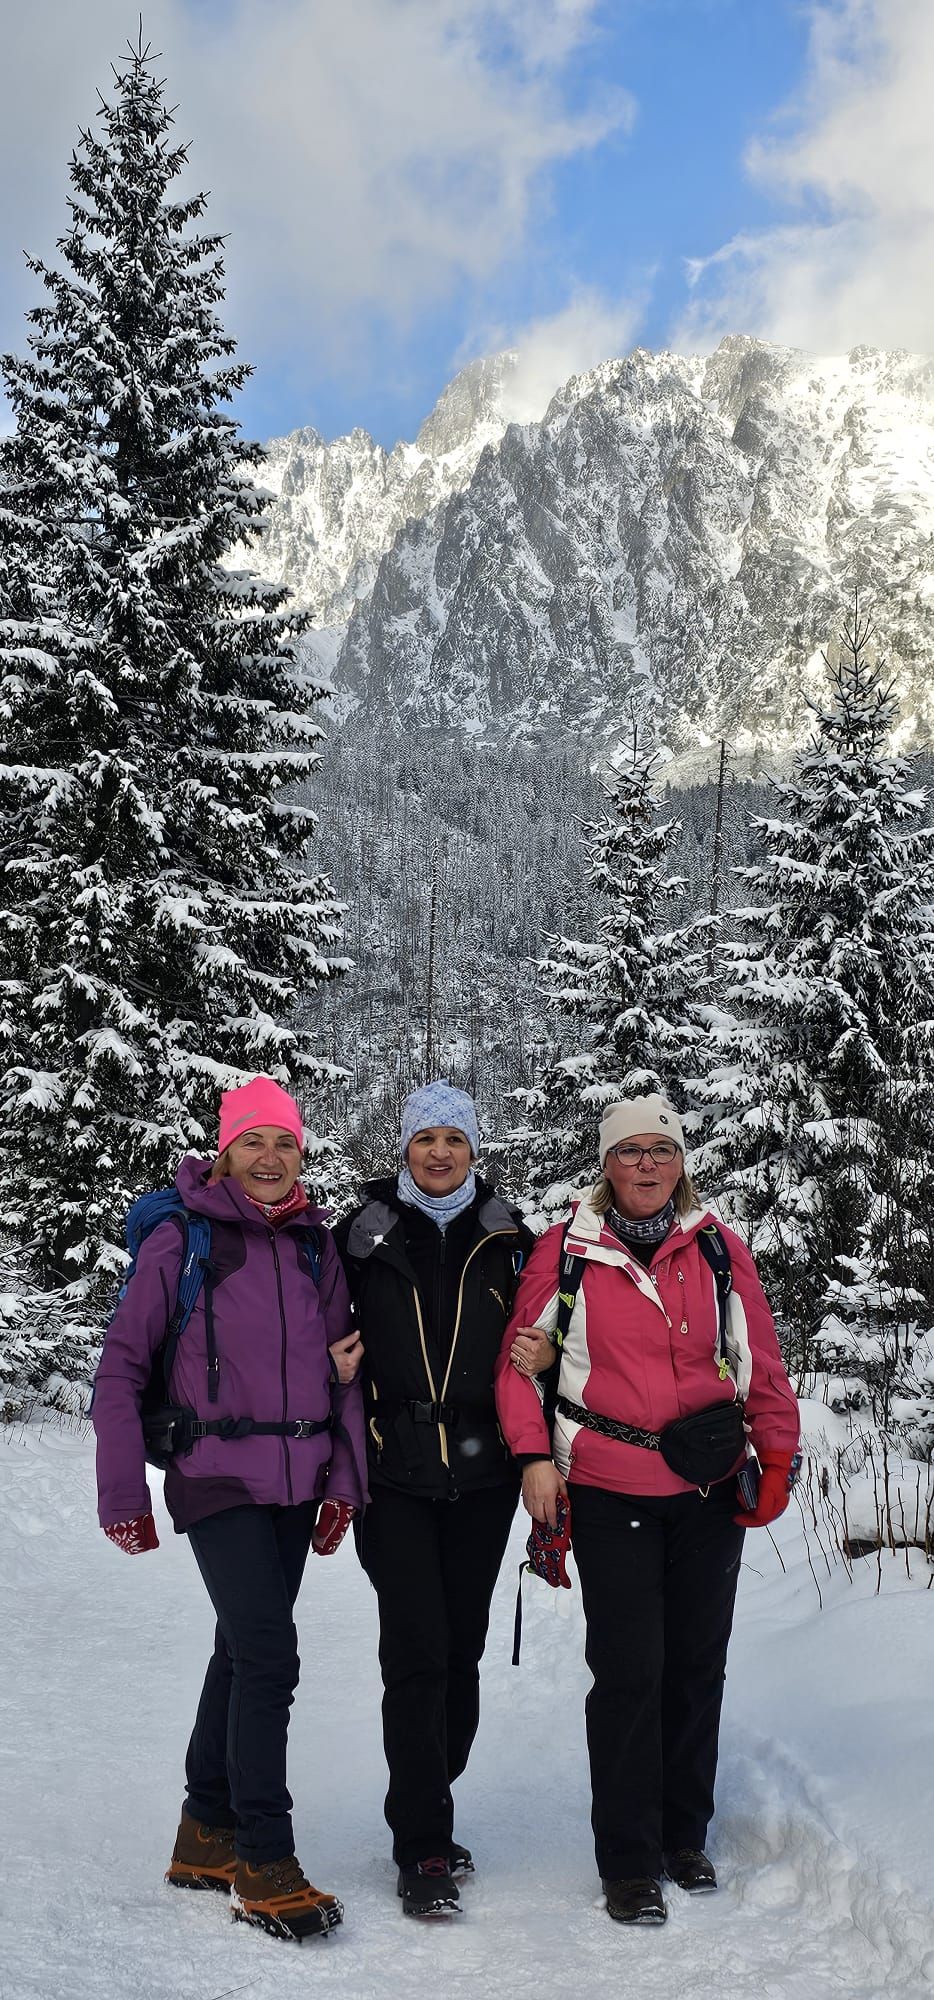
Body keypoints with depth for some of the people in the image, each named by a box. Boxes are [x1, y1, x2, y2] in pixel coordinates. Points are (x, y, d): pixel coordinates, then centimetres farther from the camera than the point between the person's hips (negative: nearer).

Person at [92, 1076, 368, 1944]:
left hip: (296, 1484, 5)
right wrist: (123, 1495, -8)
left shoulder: (316, 1246, 7)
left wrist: (343, 1480, 6)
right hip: (218, 1480, -5)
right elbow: (121, 1366, -6)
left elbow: (345, 1371, 11)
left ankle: (206, 1837, 30)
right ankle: (265, 1865, 1)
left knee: (244, 1651, 14)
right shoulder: (181, 1241, -8)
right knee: (269, 1657, -12)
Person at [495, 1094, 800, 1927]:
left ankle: (685, 1836, 30)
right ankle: (629, 1864, 10)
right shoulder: (566, 1250, -2)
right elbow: (519, 1357, 2)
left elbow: (761, 1362, 9)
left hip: (709, 1490, 3)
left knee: (697, 1663, 12)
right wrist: (534, 1455, -6)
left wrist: (778, 1457, 4)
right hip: (609, 1491, -3)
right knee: (629, 1670, -4)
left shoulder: (719, 1250, 4)